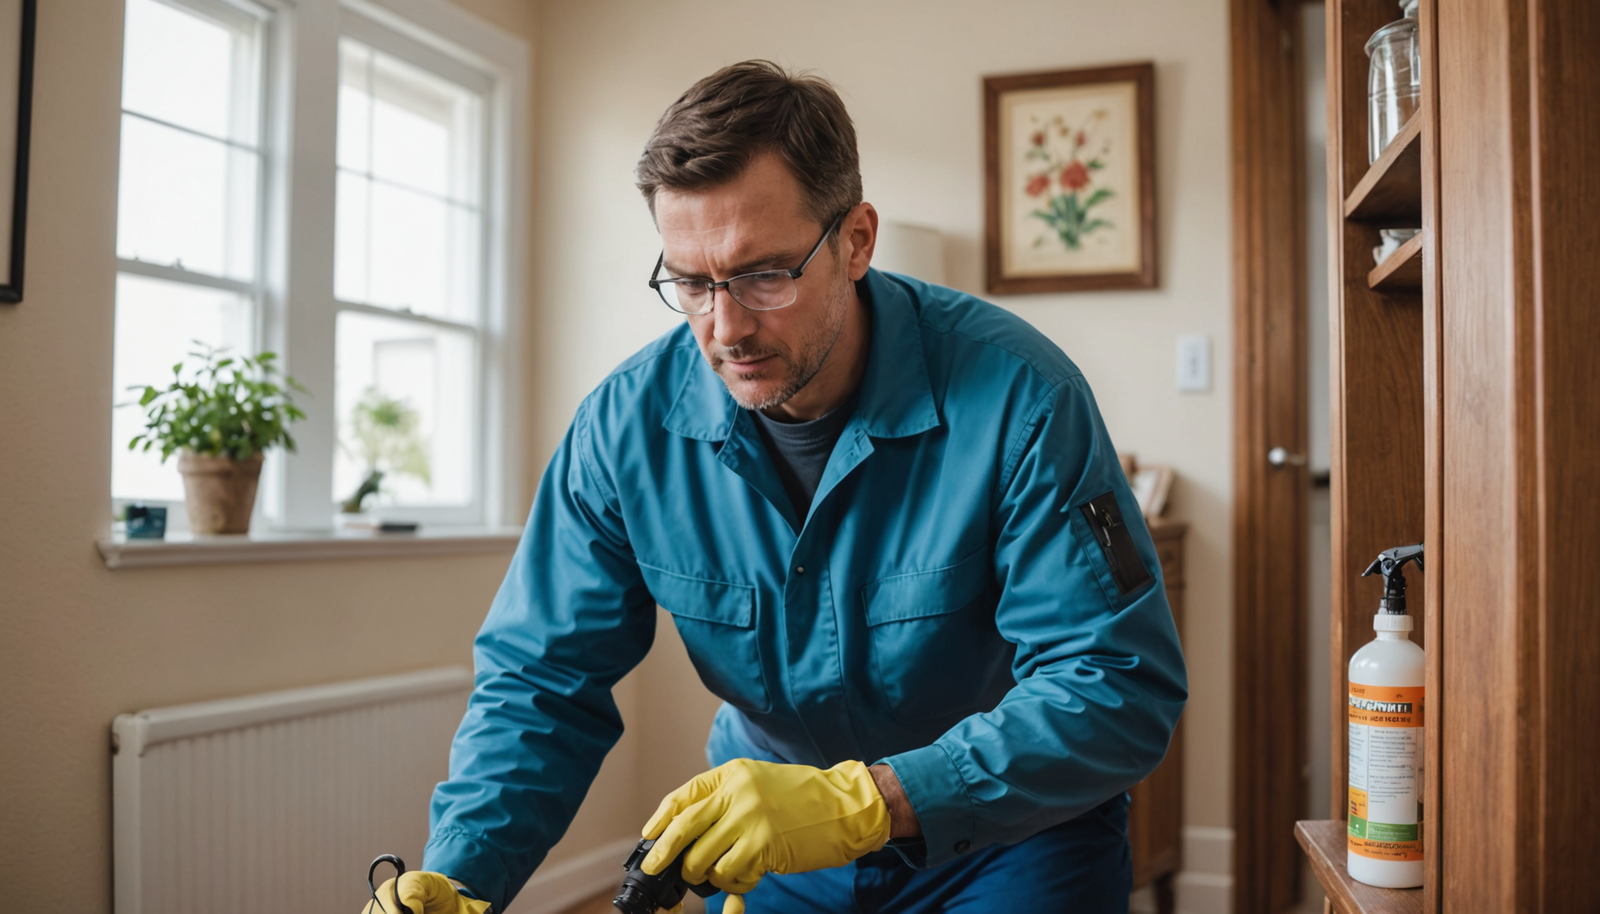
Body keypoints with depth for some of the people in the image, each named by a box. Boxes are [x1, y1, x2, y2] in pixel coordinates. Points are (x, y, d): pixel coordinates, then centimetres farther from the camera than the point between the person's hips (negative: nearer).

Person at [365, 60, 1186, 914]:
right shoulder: (628, 425, -16)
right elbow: (542, 682, -10)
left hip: (1013, 834, -2)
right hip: (776, 842, 3)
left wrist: (863, 802, -38)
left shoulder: (1013, 395, -27)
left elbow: (1121, 689, -28)